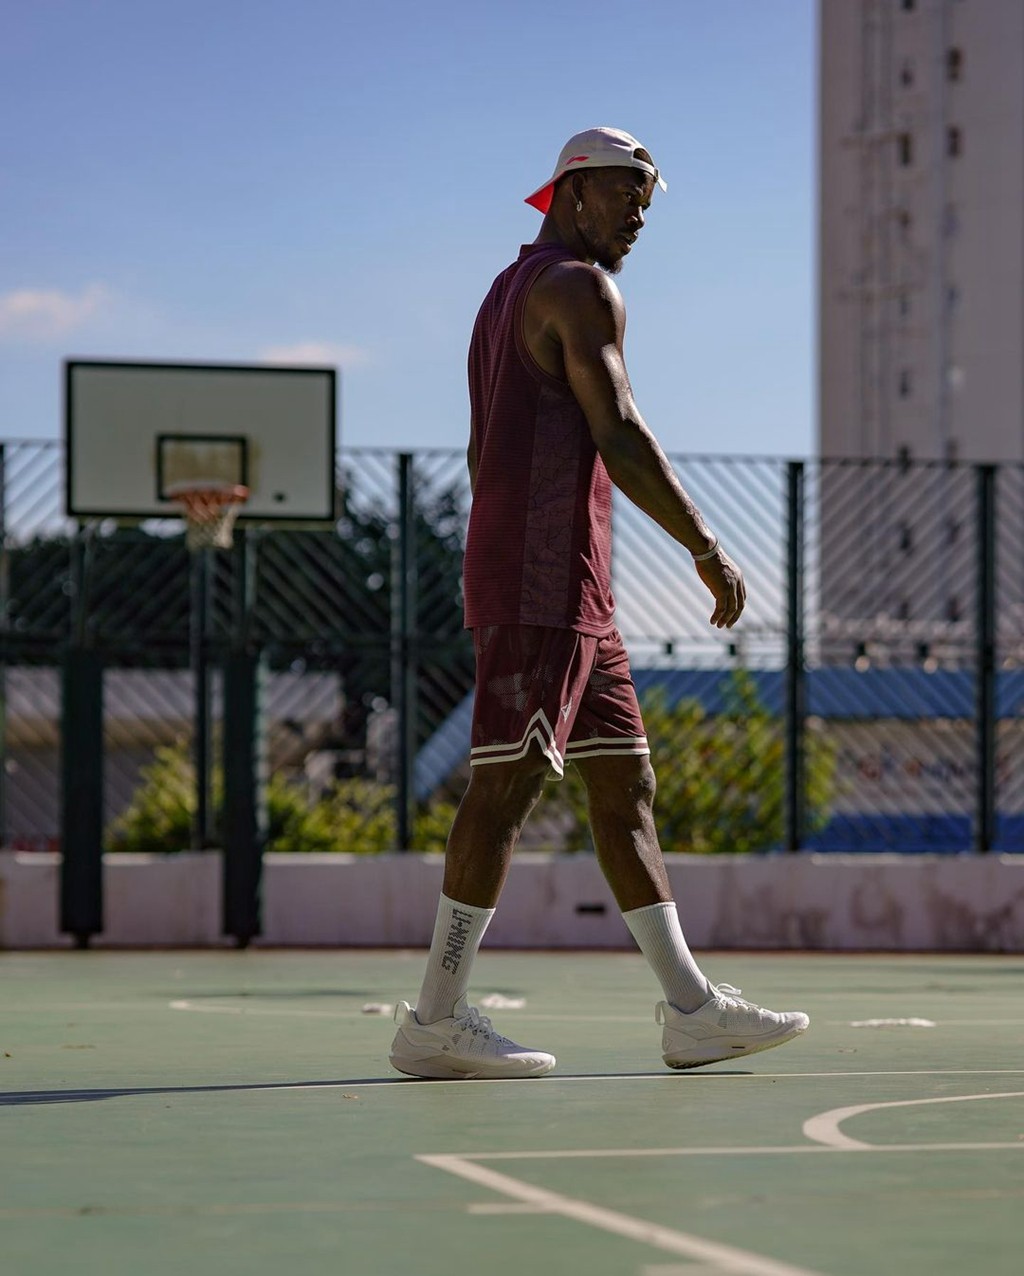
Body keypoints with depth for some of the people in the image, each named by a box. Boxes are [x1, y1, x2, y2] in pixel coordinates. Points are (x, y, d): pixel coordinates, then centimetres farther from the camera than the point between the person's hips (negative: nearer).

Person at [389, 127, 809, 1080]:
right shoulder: (580, 288, -7)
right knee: (507, 782, -11)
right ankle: (436, 1020, -10)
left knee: (625, 783, 8)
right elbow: (618, 437, -16)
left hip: (573, 591, 11)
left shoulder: (506, 294, 23)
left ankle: (691, 1008, 9)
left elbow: (482, 453, 25)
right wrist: (708, 549, -13)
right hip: (543, 579, -11)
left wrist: (488, 595, 27)